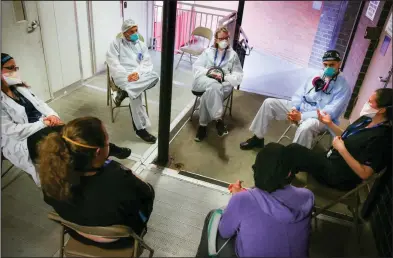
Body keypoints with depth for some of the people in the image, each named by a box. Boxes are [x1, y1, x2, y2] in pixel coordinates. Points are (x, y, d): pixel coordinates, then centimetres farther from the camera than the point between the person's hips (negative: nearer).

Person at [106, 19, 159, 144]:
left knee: (155, 76, -29)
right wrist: (127, 76, -20)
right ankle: (140, 128, -28)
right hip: (122, 75, -4)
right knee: (135, 92, -35)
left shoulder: (141, 45, 19)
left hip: (138, 75, 4)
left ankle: (125, 92, -25)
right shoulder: (116, 43, 8)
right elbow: (113, 64, -5)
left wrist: (138, 73, -17)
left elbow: (147, 63, 6)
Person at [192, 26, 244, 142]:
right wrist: (208, 72, -8)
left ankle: (203, 125, -30)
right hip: (204, 80, 0)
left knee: (209, 93, -35)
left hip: (223, 83, 0)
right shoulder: (208, 51, 21)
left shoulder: (233, 55, 16)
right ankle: (218, 119, -45)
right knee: (213, 85, -38)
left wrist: (223, 77, -11)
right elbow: (196, 67, 12)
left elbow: (238, 76, 8)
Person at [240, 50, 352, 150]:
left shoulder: (343, 87, -10)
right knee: (269, 102, -6)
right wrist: (294, 108, -14)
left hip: (320, 119, -6)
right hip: (300, 108, 7)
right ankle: (258, 138, 2)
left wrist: (301, 116, -27)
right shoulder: (317, 77, 8)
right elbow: (299, 94, 9)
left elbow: (330, 113, -20)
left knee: (305, 127, -43)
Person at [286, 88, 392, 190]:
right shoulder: (366, 120, 1)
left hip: (339, 175, -9)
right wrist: (329, 123, 3)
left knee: (294, 149, -14)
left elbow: (364, 174, -25)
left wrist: (342, 149, -25)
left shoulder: (381, 138, -25)